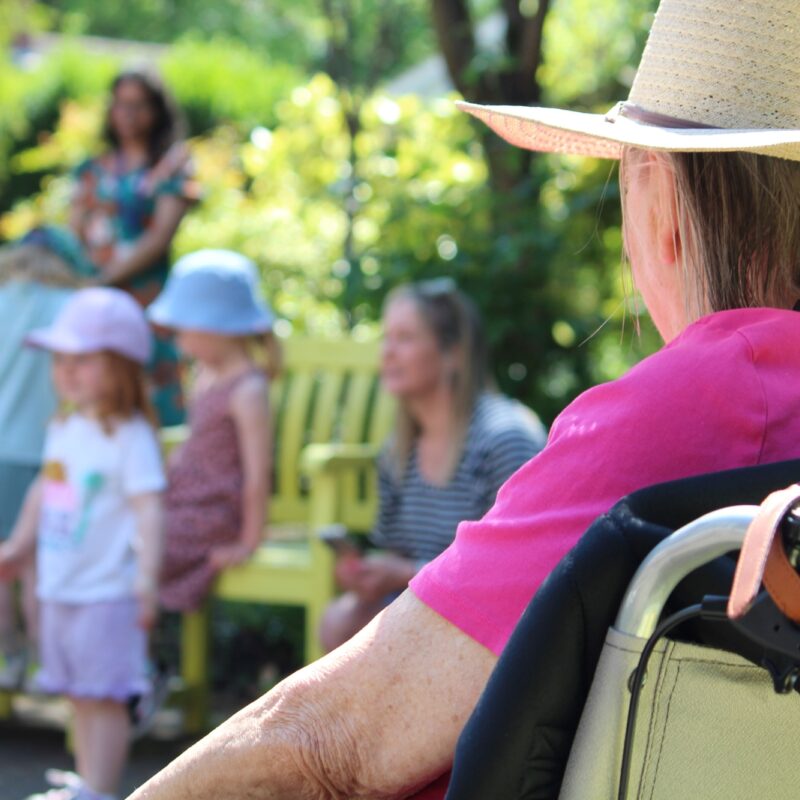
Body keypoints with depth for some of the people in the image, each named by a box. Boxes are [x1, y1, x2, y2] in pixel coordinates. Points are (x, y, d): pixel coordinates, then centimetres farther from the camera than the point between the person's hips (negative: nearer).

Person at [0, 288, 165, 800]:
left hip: (107, 593, -8)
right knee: (81, 696, 15)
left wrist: (147, 576, -27)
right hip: (59, 589, 8)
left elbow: (148, 508, -19)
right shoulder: (64, 430, 10)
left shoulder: (130, 437, -14)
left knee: (104, 698, -4)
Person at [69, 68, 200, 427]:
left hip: (144, 293, -4)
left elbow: (161, 237, -7)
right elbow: (74, 230, 11)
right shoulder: (93, 169, 17)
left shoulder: (170, 167, 4)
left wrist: (110, 276, -14)